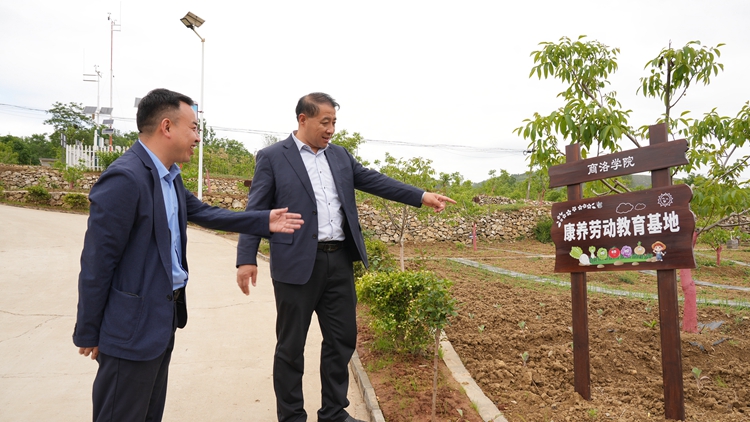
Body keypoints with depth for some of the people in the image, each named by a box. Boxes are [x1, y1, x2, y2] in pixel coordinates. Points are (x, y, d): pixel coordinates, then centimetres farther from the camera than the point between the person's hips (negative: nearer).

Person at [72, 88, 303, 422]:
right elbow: (97, 262, -19)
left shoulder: (170, 176, 6)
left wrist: (264, 221, 8)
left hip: (164, 317, 9)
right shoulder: (124, 179, -22)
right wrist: (88, 333, -12)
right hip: (133, 326, -9)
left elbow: (204, 213, 14)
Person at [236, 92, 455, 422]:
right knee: (291, 346, 7)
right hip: (298, 264, -5)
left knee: (342, 338, 13)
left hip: (339, 261, 6)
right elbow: (256, 210, -5)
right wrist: (246, 259, -13)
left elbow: (373, 181, 11)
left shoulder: (340, 155, 13)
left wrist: (421, 196, 4)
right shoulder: (272, 157, -2)